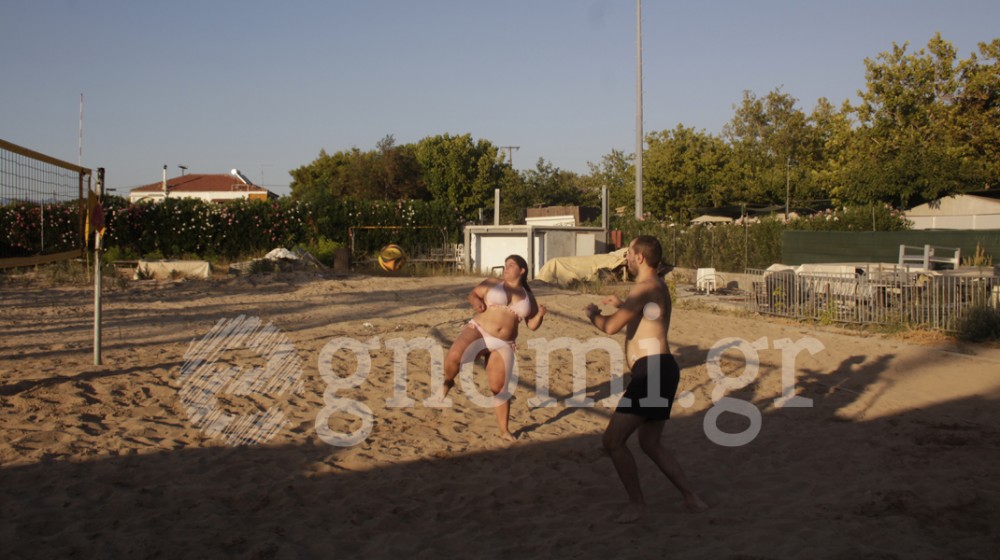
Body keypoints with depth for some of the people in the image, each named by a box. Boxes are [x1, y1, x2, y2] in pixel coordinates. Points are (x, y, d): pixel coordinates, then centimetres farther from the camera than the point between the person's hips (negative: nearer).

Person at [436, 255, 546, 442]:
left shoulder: (528, 297, 11)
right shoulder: (492, 283, 6)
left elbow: (532, 325, 13)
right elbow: (472, 294, 8)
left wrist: (540, 314, -7)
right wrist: (476, 302, -14)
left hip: (503, 345, 2)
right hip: (478, 331, -2)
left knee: (499, 388, 1)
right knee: (453, 357, -31)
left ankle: (504, 430, 18)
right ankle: (448, 382, 3)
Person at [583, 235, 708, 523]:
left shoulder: (646, 286, -12)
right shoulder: (656, 286, 20)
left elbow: (611, 327, -20)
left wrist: (592, 313, 0)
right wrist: (622, 305, 43)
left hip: (653, 371, -11)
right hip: (659, 371, 11)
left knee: (613, 440, -7)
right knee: (650, 443, 20)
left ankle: (636, 504, 2)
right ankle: (691, 498, 20)